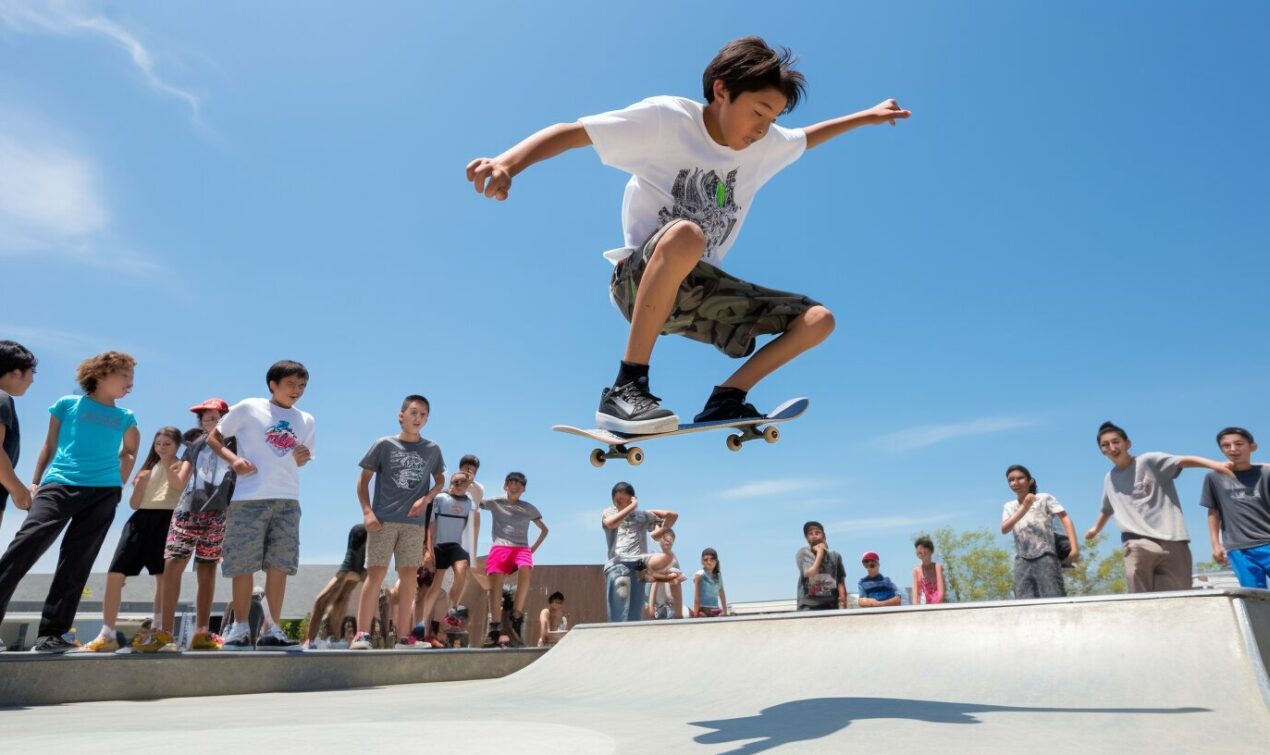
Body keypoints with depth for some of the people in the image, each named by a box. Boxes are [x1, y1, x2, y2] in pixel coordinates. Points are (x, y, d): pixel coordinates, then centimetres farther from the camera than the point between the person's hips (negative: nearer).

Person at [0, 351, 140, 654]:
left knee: (75, 564, -1)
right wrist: (35, 482, 10)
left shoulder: (125, 418, 16)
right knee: (25, 547, -18)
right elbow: (50, 445, 15)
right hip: (59, 485, -2)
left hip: (103, 494, 2)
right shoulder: (68, 404, 11)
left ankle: (52, 632, 2)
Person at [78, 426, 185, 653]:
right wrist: (141, 482, 0)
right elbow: (134, 503, 17)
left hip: (165, 520, -5)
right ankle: (107, 635, -1)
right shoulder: (149, 467, 23)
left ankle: (157, 628, 3)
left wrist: (166, 462, -11)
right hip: (141, 519, 6)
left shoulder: (181, 465, 9)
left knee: (163, 576, -6)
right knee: (114, 574, -4)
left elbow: (179, 485, -16)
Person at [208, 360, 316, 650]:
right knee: (242, 564, 0)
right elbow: (213, 438, 9)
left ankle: (272, 629, 8)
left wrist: (303, 458, -1)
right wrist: (233, 459, -10)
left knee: (280, 565, 0)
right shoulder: (248, 408, 4)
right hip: (249, 497, -3)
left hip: (288, 499, 3)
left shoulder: (306, 421, 15)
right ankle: (240, 628, 13)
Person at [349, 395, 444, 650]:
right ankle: (362, 634, -1)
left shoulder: (432, 449, 9)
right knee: (376, 573, -8)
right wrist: (367, 511, -8)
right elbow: (363, 479, 4)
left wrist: (426, 498, 1)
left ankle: (402, 635, 8)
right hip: (383, 520, -3)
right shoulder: (384, 444, 1)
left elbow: (440, 480, 21)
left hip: (415, 523, 3)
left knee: (409, 576, 2)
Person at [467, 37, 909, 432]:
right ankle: (626, 386, -32)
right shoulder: (667, 118, -11)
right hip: (641, 281, -6)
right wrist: (508, 162, -31)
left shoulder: (767, 145, 7)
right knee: (685, 236, -42)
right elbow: (571, 132, -15)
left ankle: (726, 399, -3)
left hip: (698, 288, 7)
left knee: (818, 320, -2)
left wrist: (865, 117, 35)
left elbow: (805, 139, 31)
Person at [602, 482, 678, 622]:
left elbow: (673, 515, 28)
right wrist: (631, 507, -1)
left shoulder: (643, 515, 22)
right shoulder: (608, 513, 18)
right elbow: (611, 523, -7)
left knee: (634, 615, -3)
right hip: (616, 565, -2)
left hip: (638, 567, 2)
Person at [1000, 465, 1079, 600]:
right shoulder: (1009, 506, 14)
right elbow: (1004, 529, -4)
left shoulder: (1045, 498, 6)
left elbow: (1065, 518, -4)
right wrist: (1024, 508, -18)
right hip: (1022, 561, 3)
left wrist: (1074, 548, -18)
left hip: (1045, 557, -3)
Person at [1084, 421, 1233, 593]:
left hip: (1171, 541, -2)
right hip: (1137, 543, 3)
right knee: (1141, 598, -13)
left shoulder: (1149, 461, 3)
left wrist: (1212, 464, -34)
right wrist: (1096, 528, 50)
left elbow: (1183, 461, -15)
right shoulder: (1109, 479, 17)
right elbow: (1107, 509, 35)